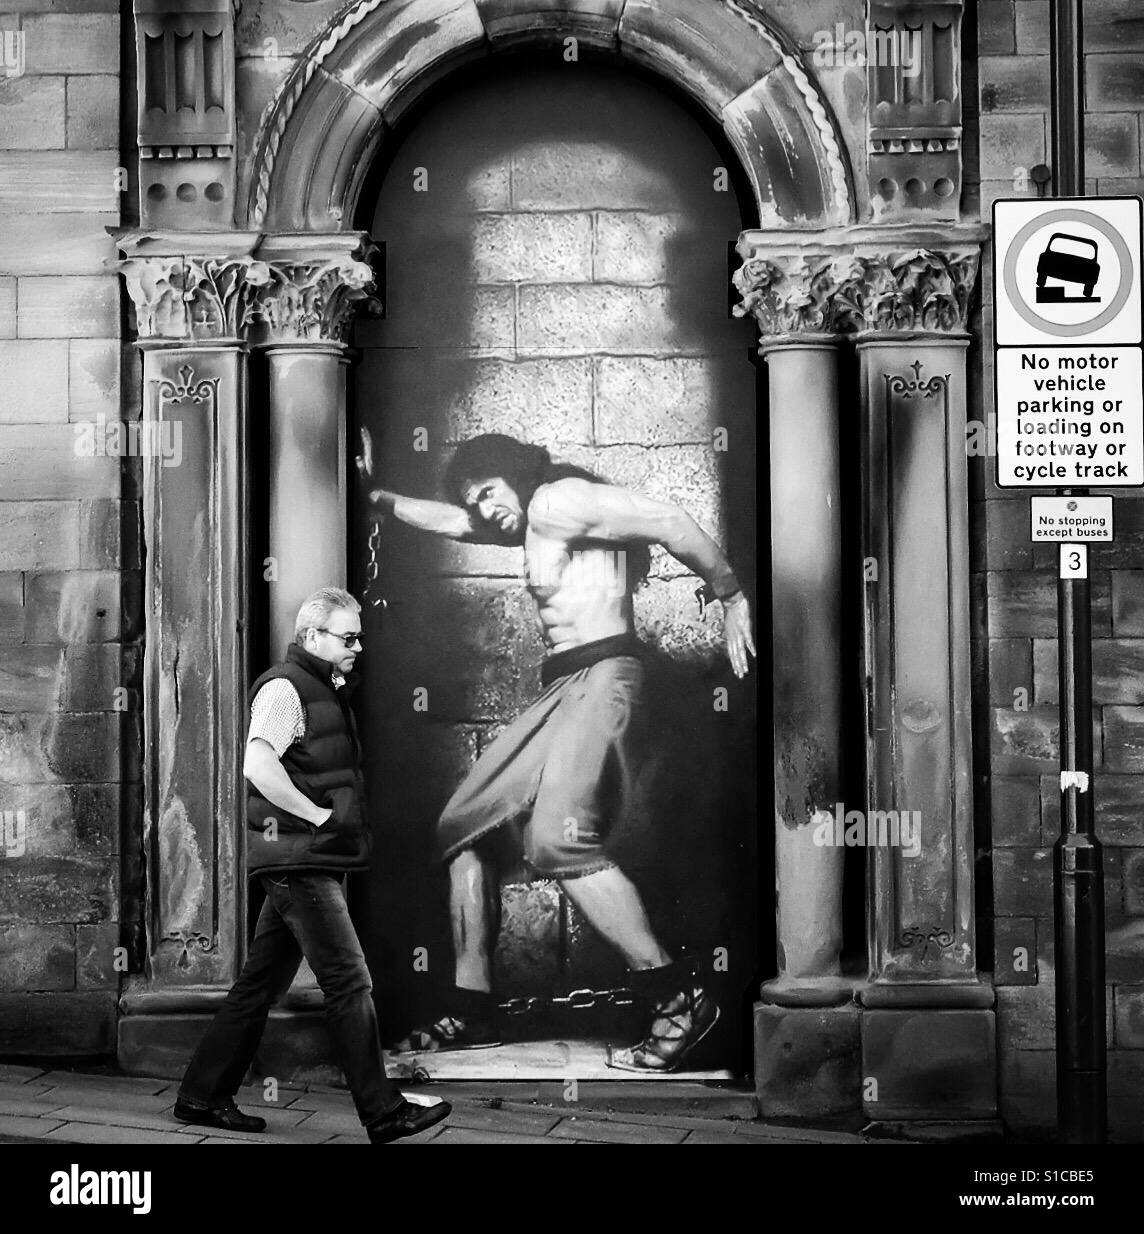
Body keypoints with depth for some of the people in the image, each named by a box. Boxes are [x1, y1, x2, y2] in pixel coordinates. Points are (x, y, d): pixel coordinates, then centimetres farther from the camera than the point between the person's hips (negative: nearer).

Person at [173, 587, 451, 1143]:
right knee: (349, 982, -7)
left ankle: (203, 1097, 19)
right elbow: (258, 766, -26)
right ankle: (383, 1113, -3)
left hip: (313, 862, 10)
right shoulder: (284, 688, -12)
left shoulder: (325, 690, 20)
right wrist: (319, 815, -21)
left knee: (262, 983, 12)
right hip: (298, 860, -10)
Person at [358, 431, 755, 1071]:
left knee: (558, 837, -29)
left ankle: (681, 999, -27)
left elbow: (670, 520, -16)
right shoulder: (531, 522, 22)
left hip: (605, 679, -11)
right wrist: (375, 496, 34)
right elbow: (450, 520, 36)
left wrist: (733, 596, -14)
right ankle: (472, 1012, 12)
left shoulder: (559, 501, -8)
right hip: (561, 689, 11)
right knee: (465, 827, 11)